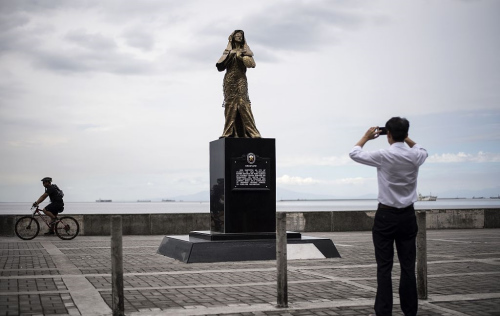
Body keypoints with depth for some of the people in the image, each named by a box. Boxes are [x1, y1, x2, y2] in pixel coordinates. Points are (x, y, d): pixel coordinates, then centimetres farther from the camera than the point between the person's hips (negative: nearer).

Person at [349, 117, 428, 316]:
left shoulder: (383, 156, -12)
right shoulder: (415, 156, 0)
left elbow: (354, 153, 1)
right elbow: (423, 151, 26)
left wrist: (366, 137, 14)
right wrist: (406, 138, 25)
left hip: (386, 216, -4)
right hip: (407, 216, 4)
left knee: (384, 267, 0)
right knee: (408, 266, 7)